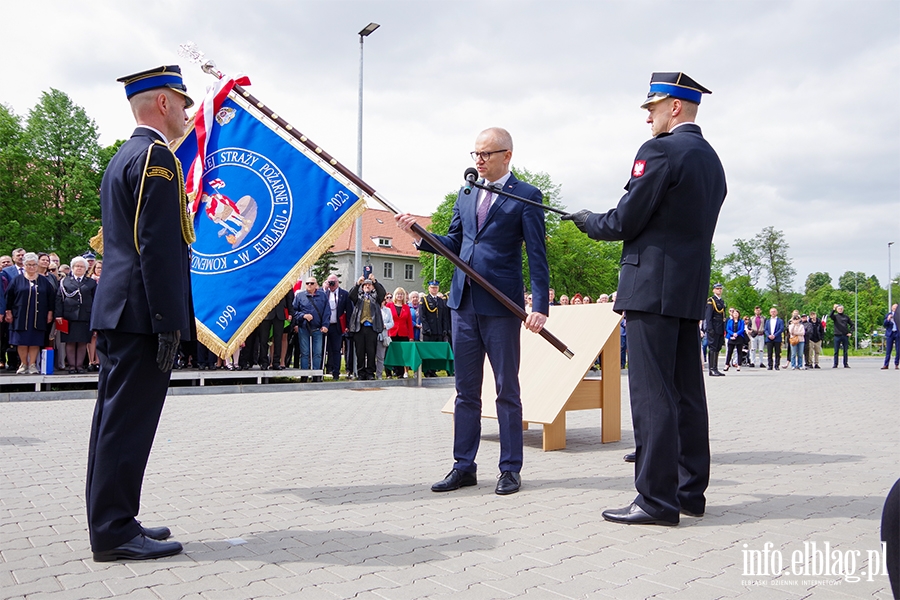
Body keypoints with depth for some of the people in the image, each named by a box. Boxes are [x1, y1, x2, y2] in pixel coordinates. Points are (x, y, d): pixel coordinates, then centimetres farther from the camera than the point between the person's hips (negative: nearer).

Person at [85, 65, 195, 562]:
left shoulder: (122, 159, 21)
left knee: (116, 418, 12)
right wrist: (169, 322, -19)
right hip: (141, 314, -10)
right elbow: (159, 246, -19)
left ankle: (111, 524, 22)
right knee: (130, 421, -6)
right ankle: (115, 532, 2)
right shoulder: (157, 156, -10)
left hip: (115, 312, 10)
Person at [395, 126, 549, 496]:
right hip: (463, 303, 6)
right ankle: (464, 467, 20)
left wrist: (540, 305, -17)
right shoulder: (466, 195, 16)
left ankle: (510, 469, 15)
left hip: (501, 305, -6)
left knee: (506, 390, 4)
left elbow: (537, 255, -8)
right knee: (466, 390, 11)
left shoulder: (526, 196, -3)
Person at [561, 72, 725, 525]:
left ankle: (657, 499, -3)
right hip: (692, 288, 9)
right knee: (687, 391, 12)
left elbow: (625, 221, -12)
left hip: (653, 287, -9)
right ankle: (690, 491, 20)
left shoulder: (660, 151, -10)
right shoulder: (711, 160, 18)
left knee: (652, 393, -7)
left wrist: (589, 222, 7)